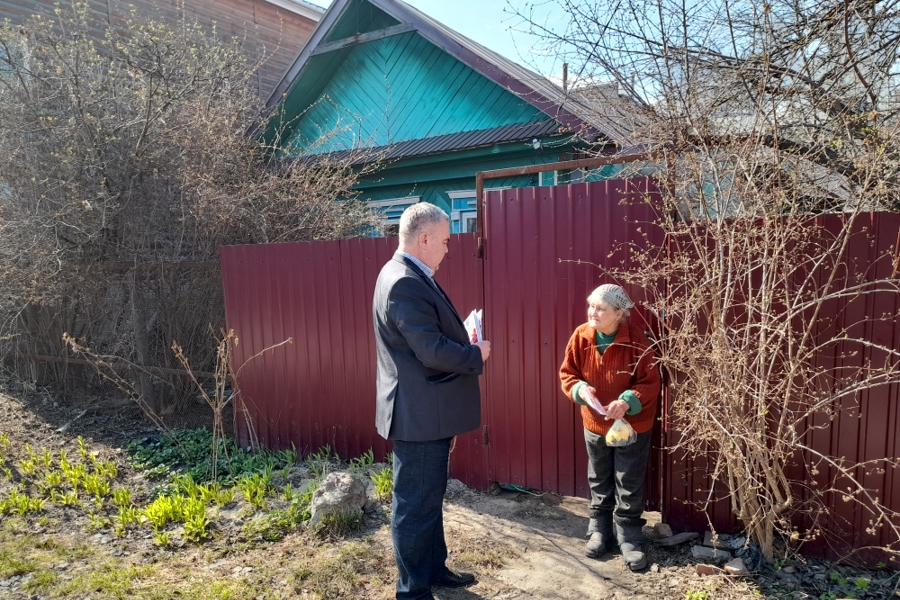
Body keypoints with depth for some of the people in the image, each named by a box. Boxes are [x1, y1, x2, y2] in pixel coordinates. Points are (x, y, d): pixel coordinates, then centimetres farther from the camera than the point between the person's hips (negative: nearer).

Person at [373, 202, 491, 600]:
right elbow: (432, 350, -26)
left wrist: (465, 341, 4)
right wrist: (477, 354, -11)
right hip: (418, 415, -11)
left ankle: (434, 568, 40)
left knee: (429, 497, 23)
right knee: (416, 504, 4)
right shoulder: (405, 283, -23)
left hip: (426, 412, 11)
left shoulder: (409, 277, 11)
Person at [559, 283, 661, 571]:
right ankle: (599, 531, 35)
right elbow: (567, 373, 0)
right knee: (599, 483, 18)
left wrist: (628, 401, -31)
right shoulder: (581, 336, -10)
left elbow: (651, 383, -15)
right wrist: (580, 389, -21)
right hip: (595, 423, 3)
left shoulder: (636, 340, -21)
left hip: (632, 426, -3)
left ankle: (629, 539, 25)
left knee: (629, 487, 9)